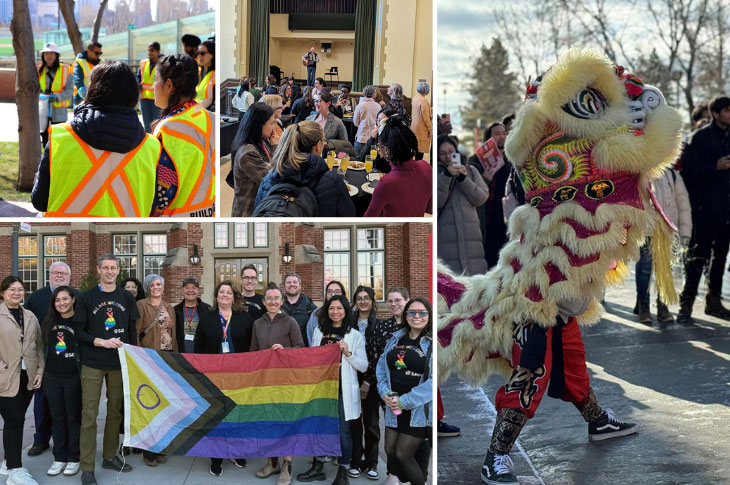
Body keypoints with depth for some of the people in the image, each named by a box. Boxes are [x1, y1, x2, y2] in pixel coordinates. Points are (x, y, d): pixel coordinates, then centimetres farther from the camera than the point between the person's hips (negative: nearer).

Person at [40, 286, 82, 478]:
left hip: (73, 377, -4)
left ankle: (74, 458, 12)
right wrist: (41, 371, 13)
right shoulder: (49, 322, 8)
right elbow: (44, 347, 16)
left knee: (73, 417, 4)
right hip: (52, 377, 4)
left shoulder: (80, 322, -6)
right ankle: (59, 457, 17)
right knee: (58, 418, 10)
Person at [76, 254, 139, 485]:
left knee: (115, 412, 10)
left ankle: (110, 456, 26)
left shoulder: (126, 297, 7)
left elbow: (132, 330, 11)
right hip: (93, 364, -3)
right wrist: (101, 342, -16)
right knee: (89, 415, -3)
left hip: (119, 363, 3)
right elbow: (78, 331, -4)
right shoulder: (88, 297, -1)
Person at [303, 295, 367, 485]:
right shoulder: (319, 331, 9)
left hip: (343, 390, -4)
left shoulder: (355, 335, -1)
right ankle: (318, 467, 25)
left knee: (343, 431, -1)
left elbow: (363, 366, -4)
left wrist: (347, 353, -16)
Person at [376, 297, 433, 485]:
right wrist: (385, 393, -7)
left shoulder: (432, 344, -11)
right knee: (390, 450, 10)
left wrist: (405, 401, -20)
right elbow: (382, 367, 10)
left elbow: (433, 381, -18)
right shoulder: (396, 339, 8)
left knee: (403, 454, -5)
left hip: (420, 409, -6)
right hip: (394, 407, 6)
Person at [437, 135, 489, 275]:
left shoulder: (470, 171, 18)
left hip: (470, 234, 2)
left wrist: (463, 179, -7)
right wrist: (446, 176, -13)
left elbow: (481, 198, 6)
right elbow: (436, 202, -3)